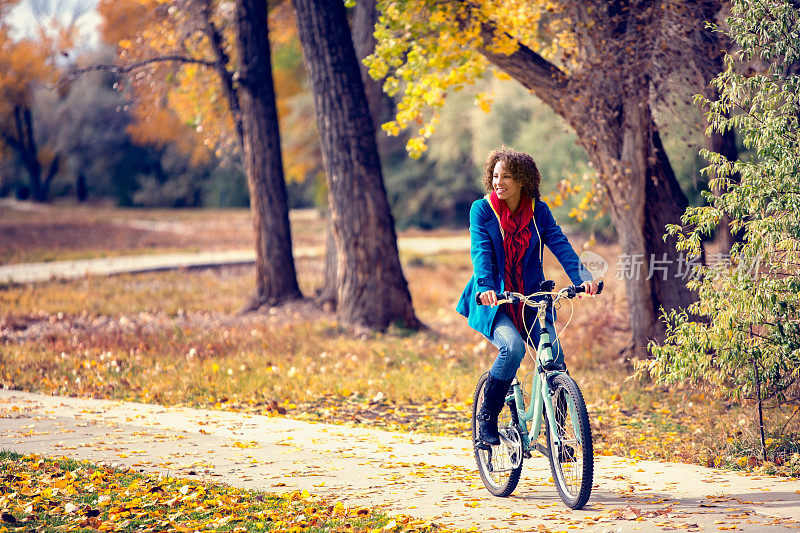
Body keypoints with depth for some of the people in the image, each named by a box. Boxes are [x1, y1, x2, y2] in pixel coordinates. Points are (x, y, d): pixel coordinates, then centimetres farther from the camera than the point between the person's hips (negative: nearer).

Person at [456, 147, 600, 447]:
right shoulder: (482, 209, -4)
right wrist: (485, 288, -36)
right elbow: (481, 252, -17)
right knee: (513, 347, -30)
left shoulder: (538, 211, 3)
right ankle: (487, 417, -10)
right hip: (494, 301, -3)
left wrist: (582, 277, -27)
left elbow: (560, 245, -9)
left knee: (554, 357, -16)